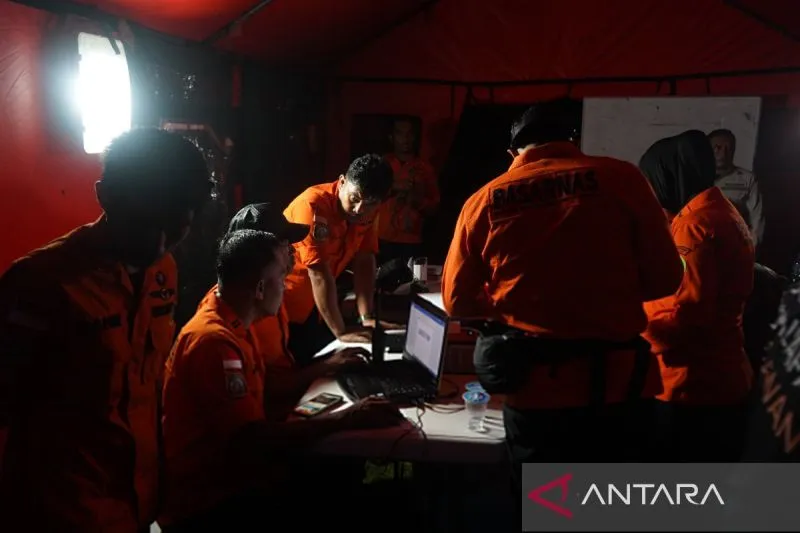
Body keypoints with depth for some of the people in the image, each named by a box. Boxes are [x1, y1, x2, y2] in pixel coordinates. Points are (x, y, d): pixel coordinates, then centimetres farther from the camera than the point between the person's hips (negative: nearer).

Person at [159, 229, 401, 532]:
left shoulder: (233, 323, 6)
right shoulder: (214, 339, -24)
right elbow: (251, 440, -28)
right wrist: (345, 420, -23)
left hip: (231, 475, 9)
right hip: (207, 503, -9)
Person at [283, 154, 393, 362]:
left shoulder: (367, 207, -6)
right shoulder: (313, 205, -26)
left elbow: (364, 261, -7)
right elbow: (319, 273, -27)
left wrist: (366, 317, -15)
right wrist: (340, 332, -26)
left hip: (316, 305, 6)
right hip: (285, 304, -6)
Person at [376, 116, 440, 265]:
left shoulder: (425, 168, 11)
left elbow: (433, 207, 11)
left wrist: (417, 200, -9)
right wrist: (393, 187, -13)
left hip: (411, 241, 1)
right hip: (382, 239, -1)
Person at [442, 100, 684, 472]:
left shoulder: (485, 201, 0)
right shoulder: (620, 178, -3)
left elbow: (457, 300, 8)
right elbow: (665, 278, 2)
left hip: (533, 393, 1)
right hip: (617, 384, 0)